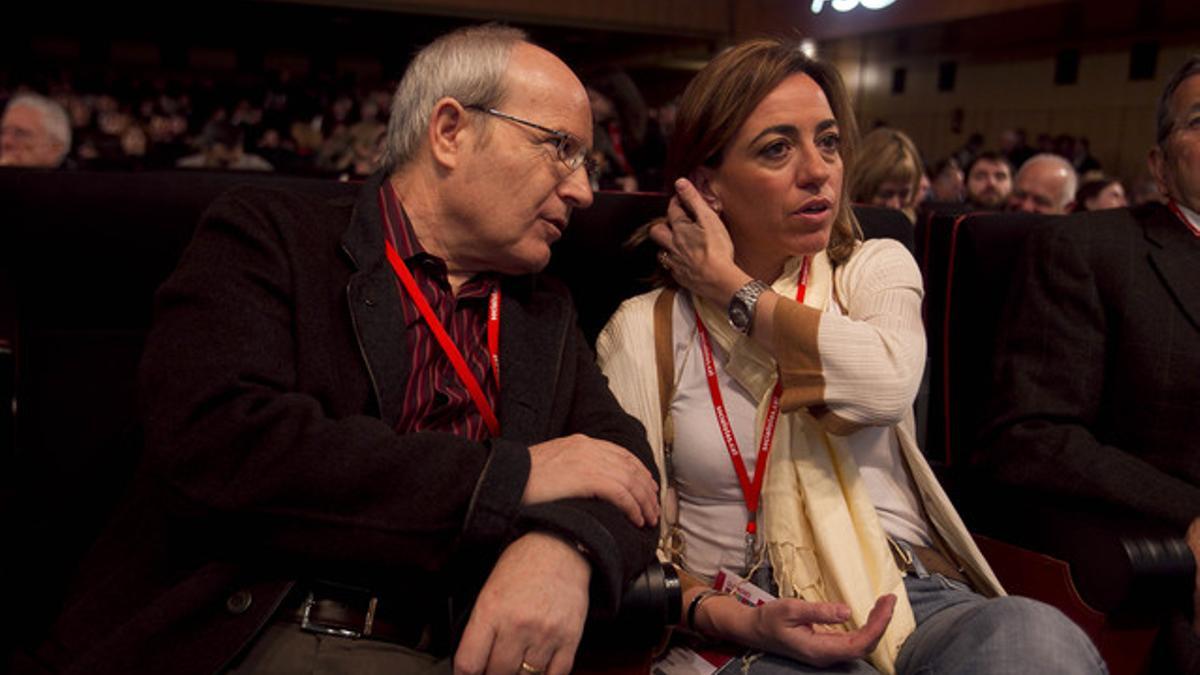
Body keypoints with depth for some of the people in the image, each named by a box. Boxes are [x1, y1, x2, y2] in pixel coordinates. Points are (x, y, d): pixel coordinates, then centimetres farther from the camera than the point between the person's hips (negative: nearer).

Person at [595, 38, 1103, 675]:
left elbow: (887, 383, -17)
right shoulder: (643, 330, 3)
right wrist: (738, 620, -18)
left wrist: (731, 287, -6)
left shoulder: (876, 266, 8)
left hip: (914, 598, 3)